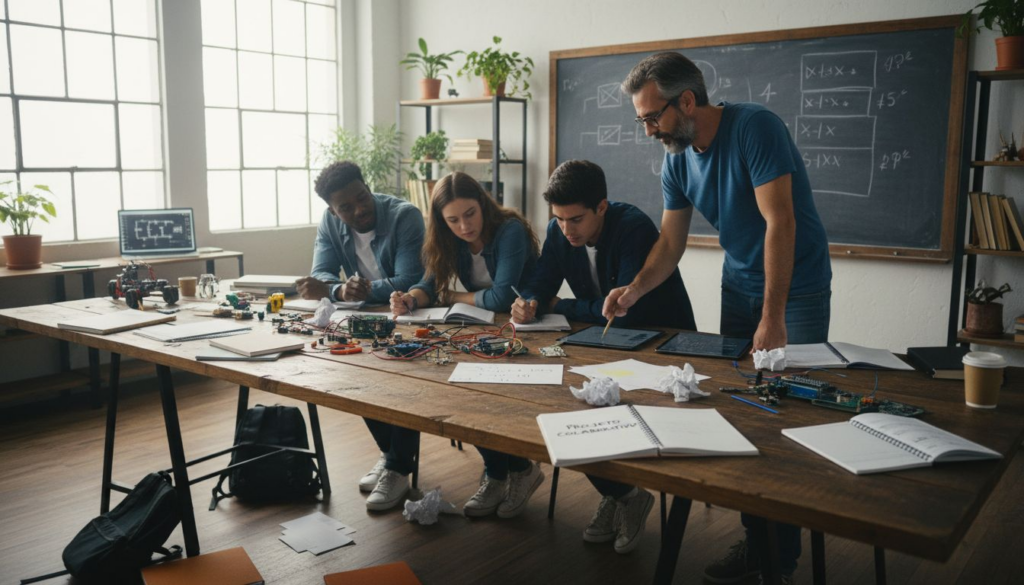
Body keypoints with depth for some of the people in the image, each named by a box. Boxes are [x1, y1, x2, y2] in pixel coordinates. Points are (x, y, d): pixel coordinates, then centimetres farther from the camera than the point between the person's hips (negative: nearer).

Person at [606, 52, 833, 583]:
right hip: (739, 286, 6)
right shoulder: (677, 160, -1)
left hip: (797, 286, -6)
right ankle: (755, 541, 16)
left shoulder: (755, 127, -22)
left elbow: (779, 222, -26)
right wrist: (634, 290, -15)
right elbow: (670, 242, 3)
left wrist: (774, 318, -27)